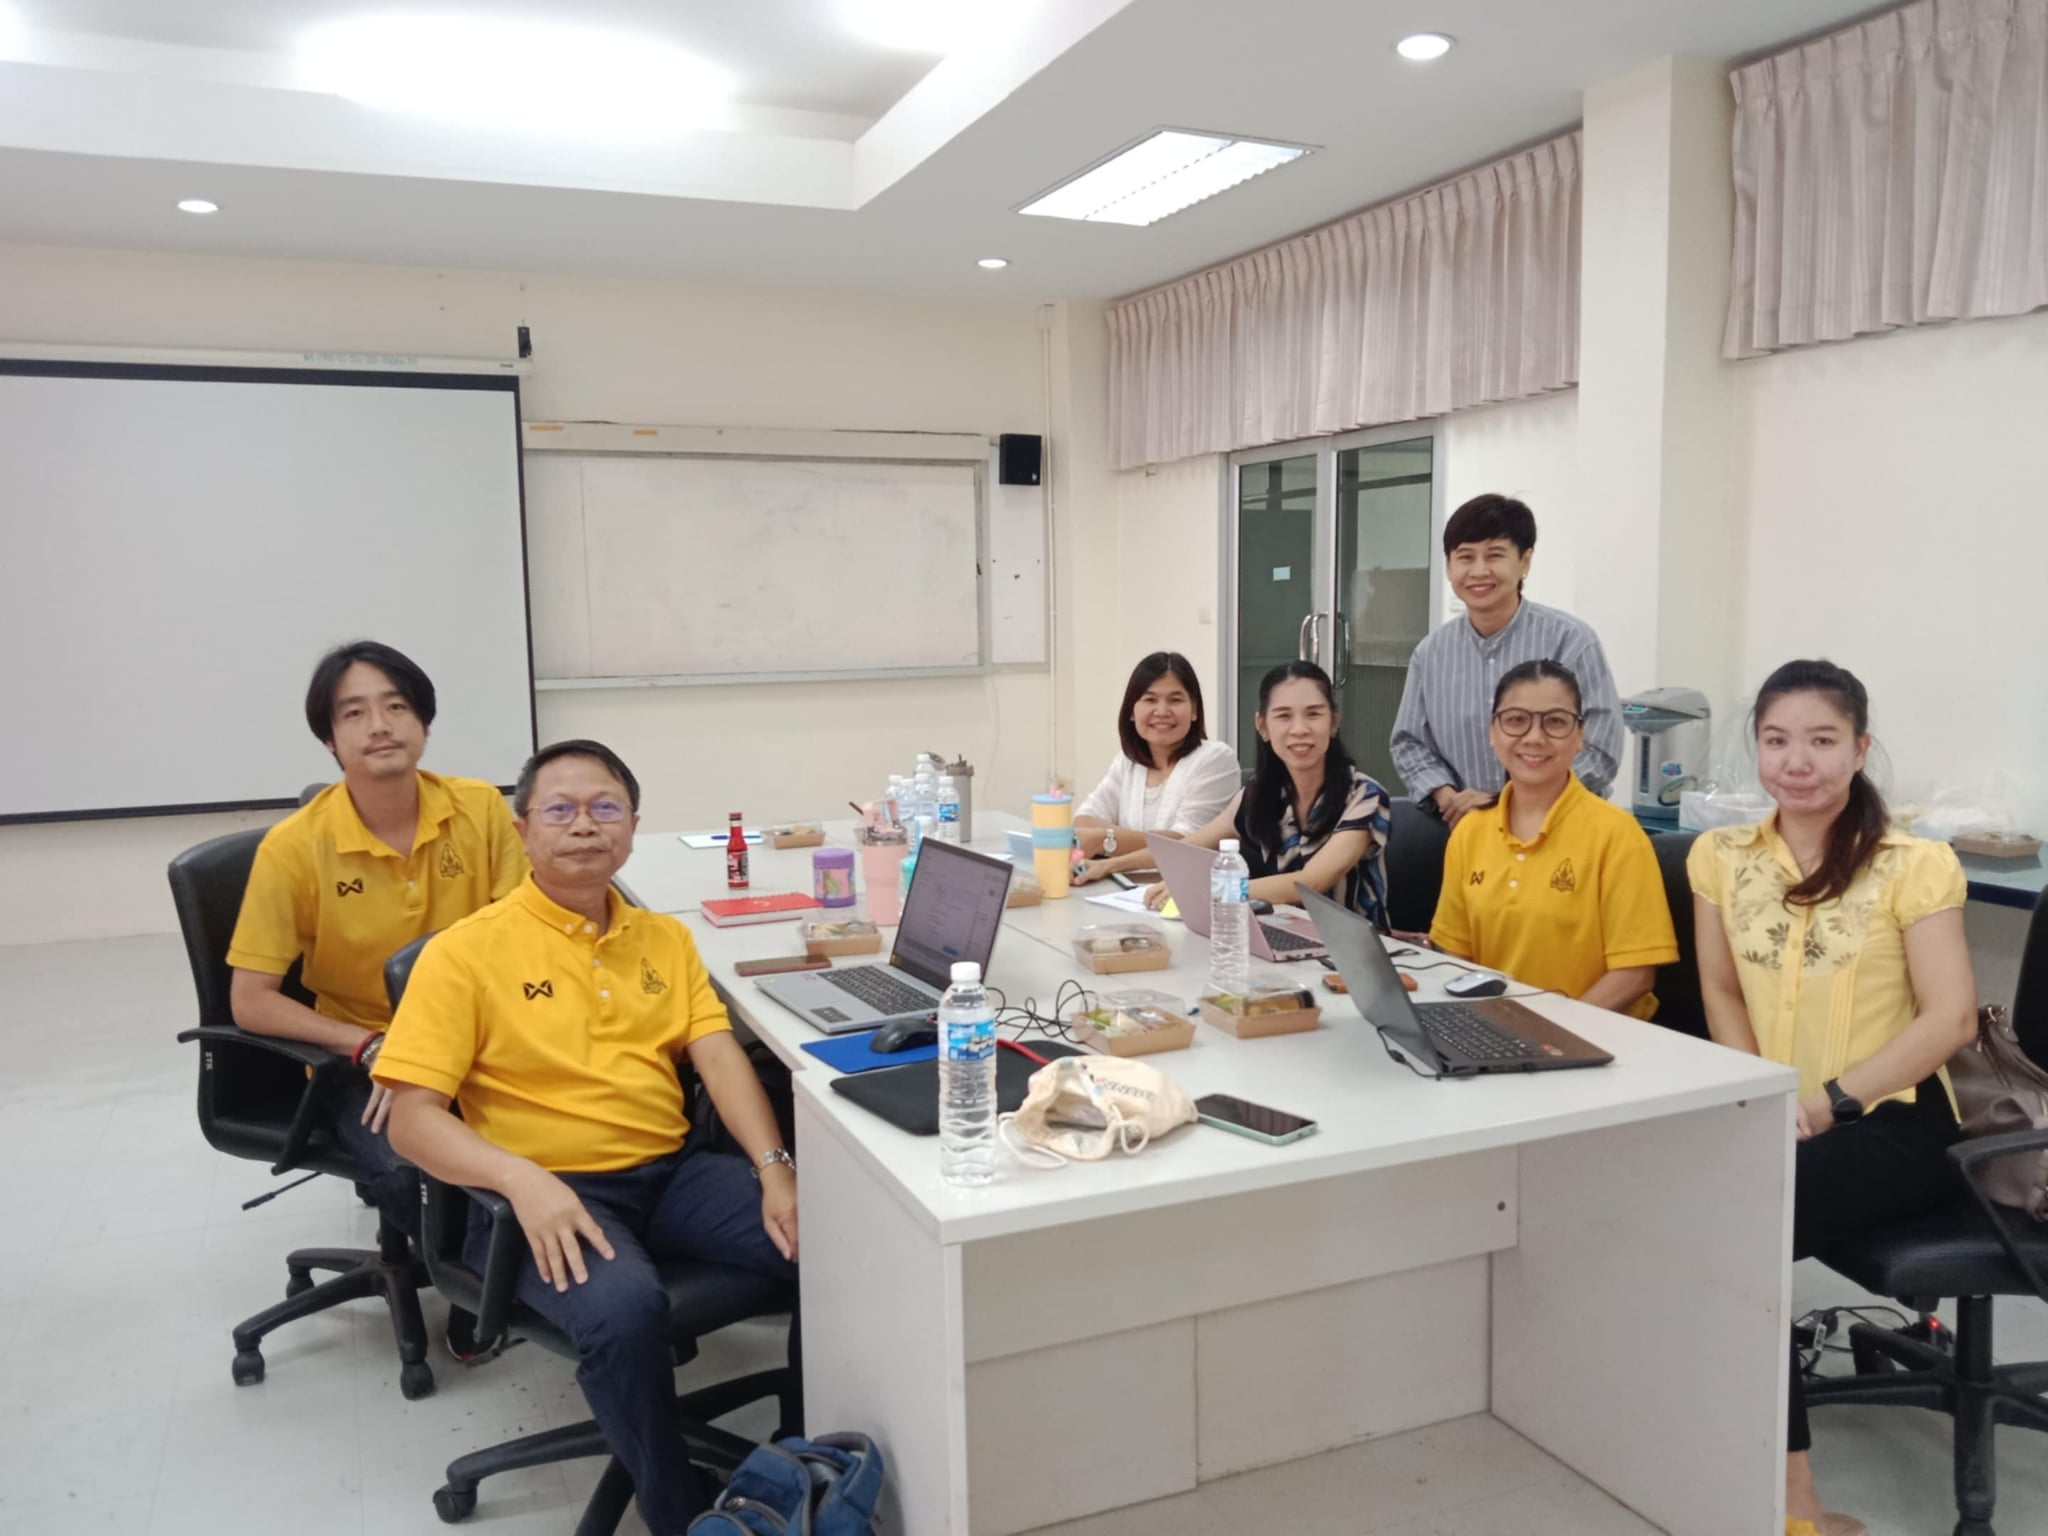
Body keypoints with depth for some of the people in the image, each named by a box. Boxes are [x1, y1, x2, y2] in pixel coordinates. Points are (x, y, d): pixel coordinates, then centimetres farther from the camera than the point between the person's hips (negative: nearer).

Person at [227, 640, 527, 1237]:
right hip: (363, 1064, -2)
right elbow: (250, 1002, -7)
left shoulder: (481, 808, -5)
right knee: (411, 1172, -32)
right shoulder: (295, 846, -11)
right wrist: (373, 1047, -18)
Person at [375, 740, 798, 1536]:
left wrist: (774, 1169, -13)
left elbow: (719, 1057, 4)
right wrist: (522, 1179, -25)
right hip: (550, 1193, -4)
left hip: (673, 1172, 5)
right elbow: (412, 1118, -7)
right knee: (623, 1307, -35)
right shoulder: (467, 951, -3)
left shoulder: (665, 937, 13)